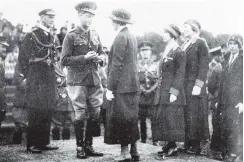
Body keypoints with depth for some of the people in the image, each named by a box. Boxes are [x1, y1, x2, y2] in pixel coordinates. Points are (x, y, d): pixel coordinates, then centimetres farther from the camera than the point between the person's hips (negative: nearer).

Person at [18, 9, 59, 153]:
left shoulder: (51, 37, 14)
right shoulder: (32, 36, -7)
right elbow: (22, 57, -6)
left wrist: (54, 75, 13)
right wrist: (28, 76, -6)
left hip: (50, 79, 7)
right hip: (36, 79, -7)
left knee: (48, 111, 8)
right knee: (35, 112, -4)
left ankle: (44, 142, 16)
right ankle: (32, 144, 3)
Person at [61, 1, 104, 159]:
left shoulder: (95, 35, 11)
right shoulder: (71, 36, -5)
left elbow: (101, 54, 22)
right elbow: (65, 60, -8)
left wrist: (99, 58, -2)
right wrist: (84, 58, -18)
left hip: (94, 80, 5)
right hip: (78, 80, -5)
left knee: (95, 114, 6)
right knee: (81, 114, -1)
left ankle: (89, 146, 18)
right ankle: (80, 147, 10)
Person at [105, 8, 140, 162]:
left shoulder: (120, 37, -14)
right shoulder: (132, 36, 14)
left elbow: (117, 65, -18)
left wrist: (110, 88, -16)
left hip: (122, 85, -9)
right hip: (132, 84, 9)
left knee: (120, 120, -3)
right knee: (131, 119, 12)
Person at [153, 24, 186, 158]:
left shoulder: (179, 53, -9)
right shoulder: (165, 52, 16)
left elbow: (180, 75, -13)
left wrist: (174, 92, -19)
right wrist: (160, 90, 16)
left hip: (172, 92, -8)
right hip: (163, 92, 8)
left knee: (171, 118, -6)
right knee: (162, 118, 8)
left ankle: (173, 147, 1)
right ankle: (169, 145, 15)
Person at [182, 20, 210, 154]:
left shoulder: (200, 44, -5)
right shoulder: (185, 45, 16)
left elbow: (204, 66, -11)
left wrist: (198, 85, -18)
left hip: (194, 85, -7)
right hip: (184, 85, 7)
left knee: (194, 114, -4)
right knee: (186, 114, 5)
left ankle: (196, 146, 3)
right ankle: (188, 143, 11)